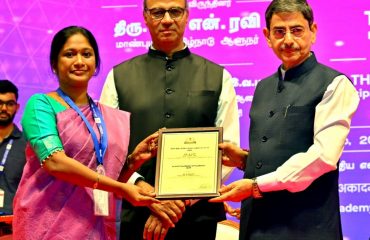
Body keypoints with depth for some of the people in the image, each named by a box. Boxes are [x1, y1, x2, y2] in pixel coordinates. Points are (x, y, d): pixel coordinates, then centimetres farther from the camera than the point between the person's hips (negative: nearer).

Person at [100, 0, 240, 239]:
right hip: (137, 217, 0)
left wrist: (181, 201, -12)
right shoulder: (119, 77, 6)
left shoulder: (219, 78, 6)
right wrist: (147, 193, -14)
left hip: (199, 217, 0)